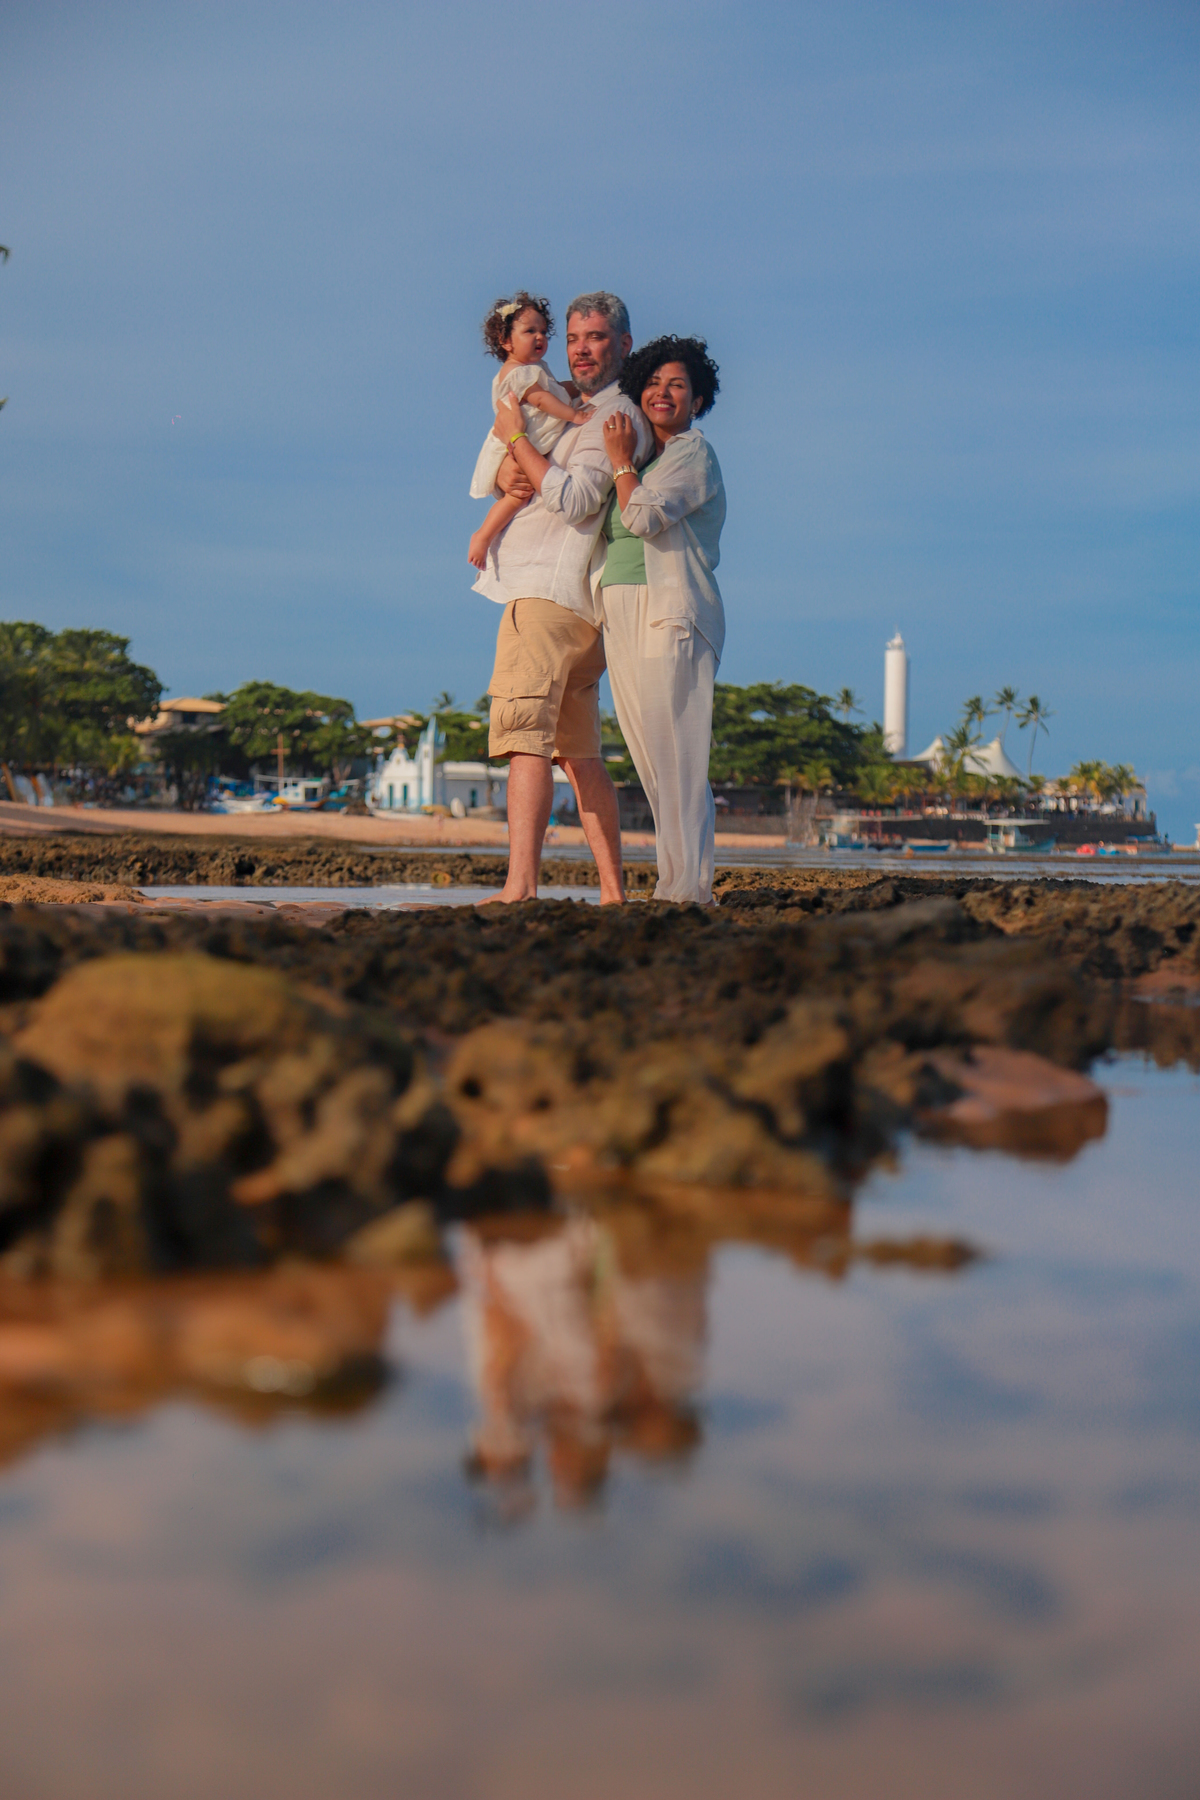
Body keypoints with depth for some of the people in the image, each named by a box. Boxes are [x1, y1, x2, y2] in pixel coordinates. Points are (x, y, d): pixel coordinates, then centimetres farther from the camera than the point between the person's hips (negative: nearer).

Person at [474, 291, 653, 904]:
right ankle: (612, 893, 11)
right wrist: (507, 471, -2)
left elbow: (573, 501, -19)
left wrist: (518, 438, -9)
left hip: (553, 594, -10)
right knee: (578, 752, 9)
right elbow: (501, 472, 22)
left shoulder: (617, 417, -7)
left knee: (525, 734, -20)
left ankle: (520, 885, -30)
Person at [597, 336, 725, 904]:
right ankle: (674, 883, 9)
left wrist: (621, 462, -1)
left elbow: (644, 517, -16)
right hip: (623, 615, 8)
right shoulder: (643, 459, 24)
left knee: (675, 754, -12)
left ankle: (689, 886, -11)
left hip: (669, 613, -8)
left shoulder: (694, 453, -2)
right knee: (652, 758, 6)